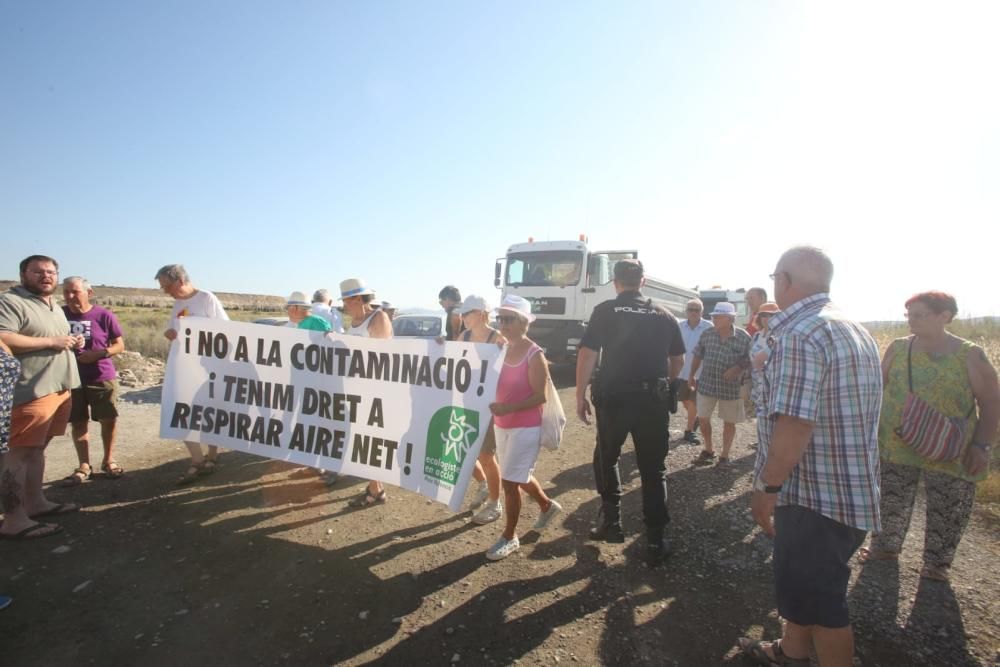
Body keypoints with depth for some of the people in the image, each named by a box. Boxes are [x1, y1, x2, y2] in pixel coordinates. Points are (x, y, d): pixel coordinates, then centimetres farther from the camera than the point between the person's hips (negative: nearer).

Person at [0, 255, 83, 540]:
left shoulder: (55, 307, 19)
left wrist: (72, 342, 10)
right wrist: (51, 341, -20)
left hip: (59, 388, 9)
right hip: (32, 391, -9)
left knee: (37, 448, 16)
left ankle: (35, 502, 24)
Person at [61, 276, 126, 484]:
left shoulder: (104, 315, -7)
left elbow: (120, 345, -2)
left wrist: (99, 353, -18)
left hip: (102, 377, -2)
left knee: (109, 420, 2)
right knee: (77, 423, 8)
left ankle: (108, 461, 20)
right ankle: (84, 466, 20)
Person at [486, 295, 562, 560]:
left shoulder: (535, 355, -15)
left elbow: (540, 396, -18)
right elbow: (496, 385, 13)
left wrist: (508, 408, -29)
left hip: (525, 428, -7)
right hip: (501, 426, 7)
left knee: (510, 481, -3)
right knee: (520, 477, 21)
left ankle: (510, 537, 16)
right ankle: (547, 506, 46)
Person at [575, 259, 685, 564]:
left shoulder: (605, 311, -3)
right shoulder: (664, 316, 7)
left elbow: (587, 355, -9)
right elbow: (678, 361, 13)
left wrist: (580, 395, -2)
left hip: (612, 398, -2)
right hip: (653, 400, 2)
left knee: (606, 459, 20)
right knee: (654, 470, 11)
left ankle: (611, 521, 20)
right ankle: (656, 541, 15)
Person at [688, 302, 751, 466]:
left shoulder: (744, 337, -12)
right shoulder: (707, 334, -3)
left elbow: (749, 360, -4)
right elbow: (698, 356, 8)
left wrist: (738, 368, -22)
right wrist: (692, 375, 10)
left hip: (731, 387, -2)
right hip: (707, 384, 3)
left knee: (729, 422, 11)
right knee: (703, 418, 10)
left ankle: (725, 455, 27)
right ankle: (708, 450, 31)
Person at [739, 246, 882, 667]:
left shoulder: (800, 334, -23)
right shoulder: (854, 330, 9)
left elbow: (794, 426, -28)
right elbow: (848, 412, 15)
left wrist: (767, 488, -17)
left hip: (817, 494, -10)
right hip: (850, 487, 10)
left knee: (820, 599, 8)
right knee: (802, 582, 25)